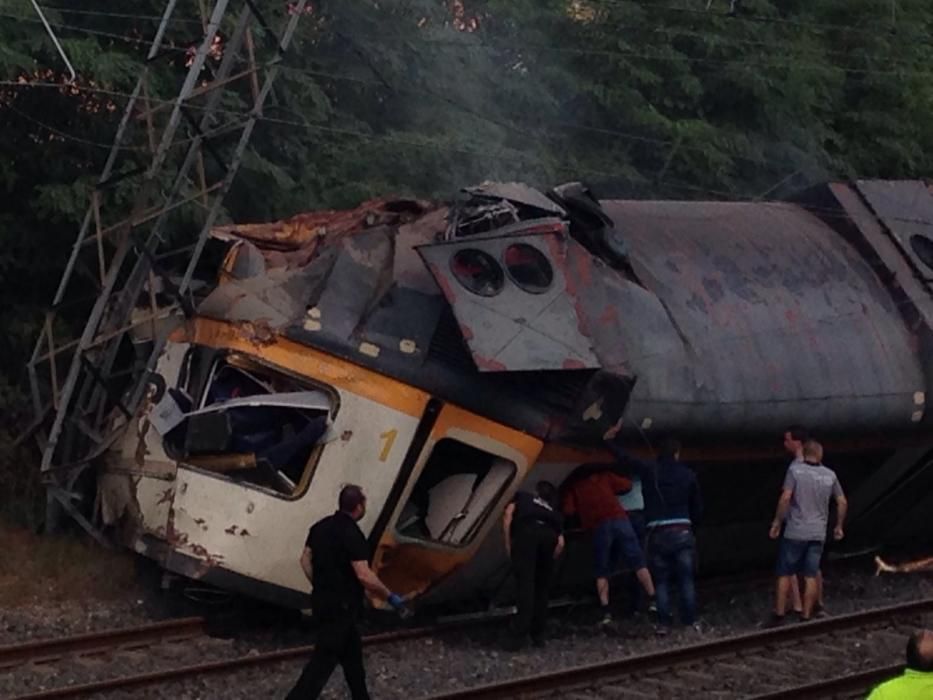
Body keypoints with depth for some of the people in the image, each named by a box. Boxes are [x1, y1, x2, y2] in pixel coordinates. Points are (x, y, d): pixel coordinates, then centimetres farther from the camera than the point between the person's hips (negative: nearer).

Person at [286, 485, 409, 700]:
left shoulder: (321, 527, 5)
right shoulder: (351, 534, -21)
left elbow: (306, 559, 12)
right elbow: (364, 575, -26)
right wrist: (390, 597, -16)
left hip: (322, 599, 9)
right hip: (341, 605, -9)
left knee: (352, 651, 21)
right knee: (324, 658, -8)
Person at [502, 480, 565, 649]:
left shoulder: (522, 497, 35)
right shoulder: (554, 512, 39)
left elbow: (508, 514, 12)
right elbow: (560, 542, 20)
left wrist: (508, 542, 13)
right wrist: (549, 560, 27)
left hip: (526, 532, -3)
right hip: (549, 536, 3)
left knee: (525, 585, -9)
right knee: (541, 587, 17)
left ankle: (518, 636, -17)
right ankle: (538, 635, 17)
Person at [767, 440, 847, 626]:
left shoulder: (795, 470, -9)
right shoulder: (830, 475, 2)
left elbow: (785, 498, -17)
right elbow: (842, 502, 8)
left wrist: (777, 522, -7)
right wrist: (839, 526, 21)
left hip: (795, 532, -3)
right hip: (818, 534, 3)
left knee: (785, 575, 7)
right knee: (810, 576, 8)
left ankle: (779, 615, 8)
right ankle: (806, 616, 9)